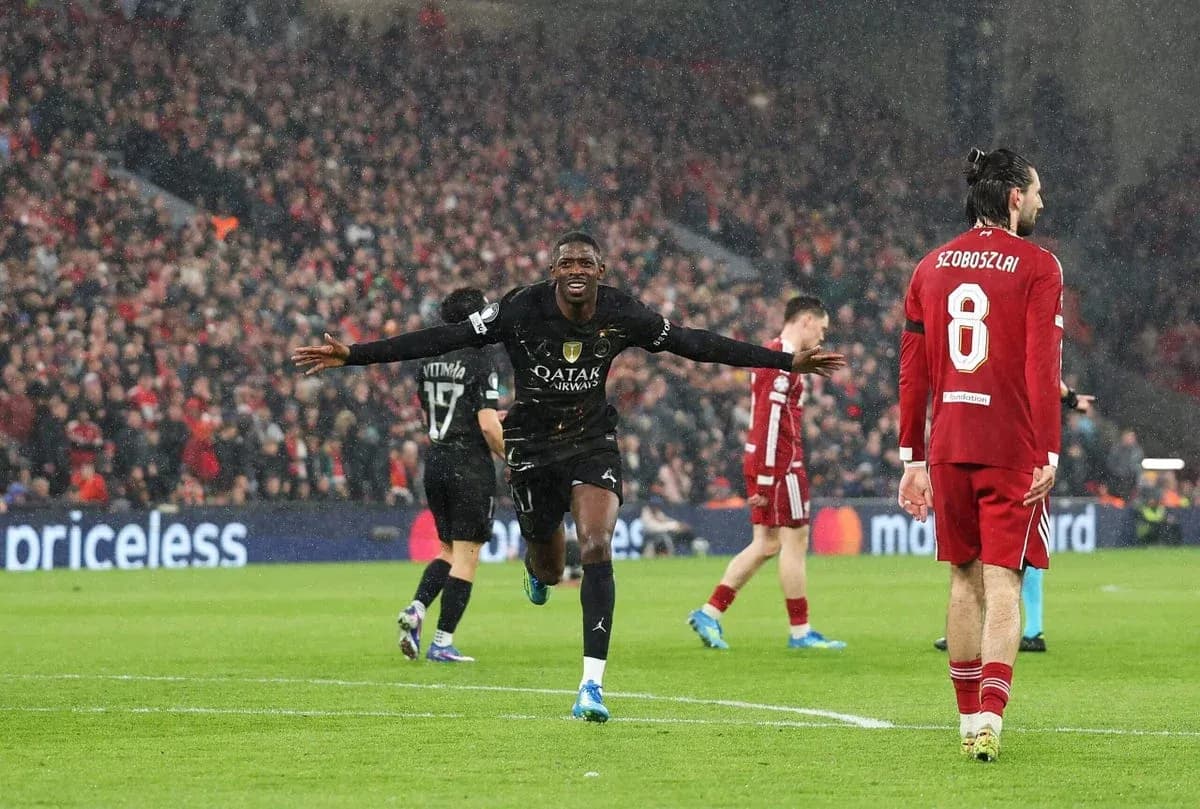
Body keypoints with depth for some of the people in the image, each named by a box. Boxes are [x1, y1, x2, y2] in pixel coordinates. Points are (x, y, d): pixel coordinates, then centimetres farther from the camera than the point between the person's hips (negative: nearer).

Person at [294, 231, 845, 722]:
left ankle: (592, 682, -20)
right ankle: (538, 569, 53)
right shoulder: (521, 310, -18)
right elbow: (444, 339, -18)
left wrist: (788, 362, -1)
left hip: (593, 443, 0)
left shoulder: (622, 315, -12)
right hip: (532, 447, 0)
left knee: (596, 548, -21)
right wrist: (352, 356, -24)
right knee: (549, 572, 10)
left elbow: (695, 344, -2)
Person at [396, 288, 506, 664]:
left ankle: (416, 608, -3)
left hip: (435, 462, 7)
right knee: (466, 556, 0)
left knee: (449, 550, 19)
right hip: (470, 467, -7)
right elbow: (488, 426, -20)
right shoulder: (480, 366, -14)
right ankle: (442, 643, -2)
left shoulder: (429, 364, 8)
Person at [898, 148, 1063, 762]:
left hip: (949, 447, 5)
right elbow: (1042, 370, -12)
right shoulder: (1036, 267, -5)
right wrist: (1048, 456, -12)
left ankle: (969, 719, 17)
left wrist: (913, 460, 14)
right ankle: (990, 717, -19)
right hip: (1013, 451, -5)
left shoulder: (932, 267, 10)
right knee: (1002, 583, -6)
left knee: (965, 579, 14)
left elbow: (912, 372, 10)